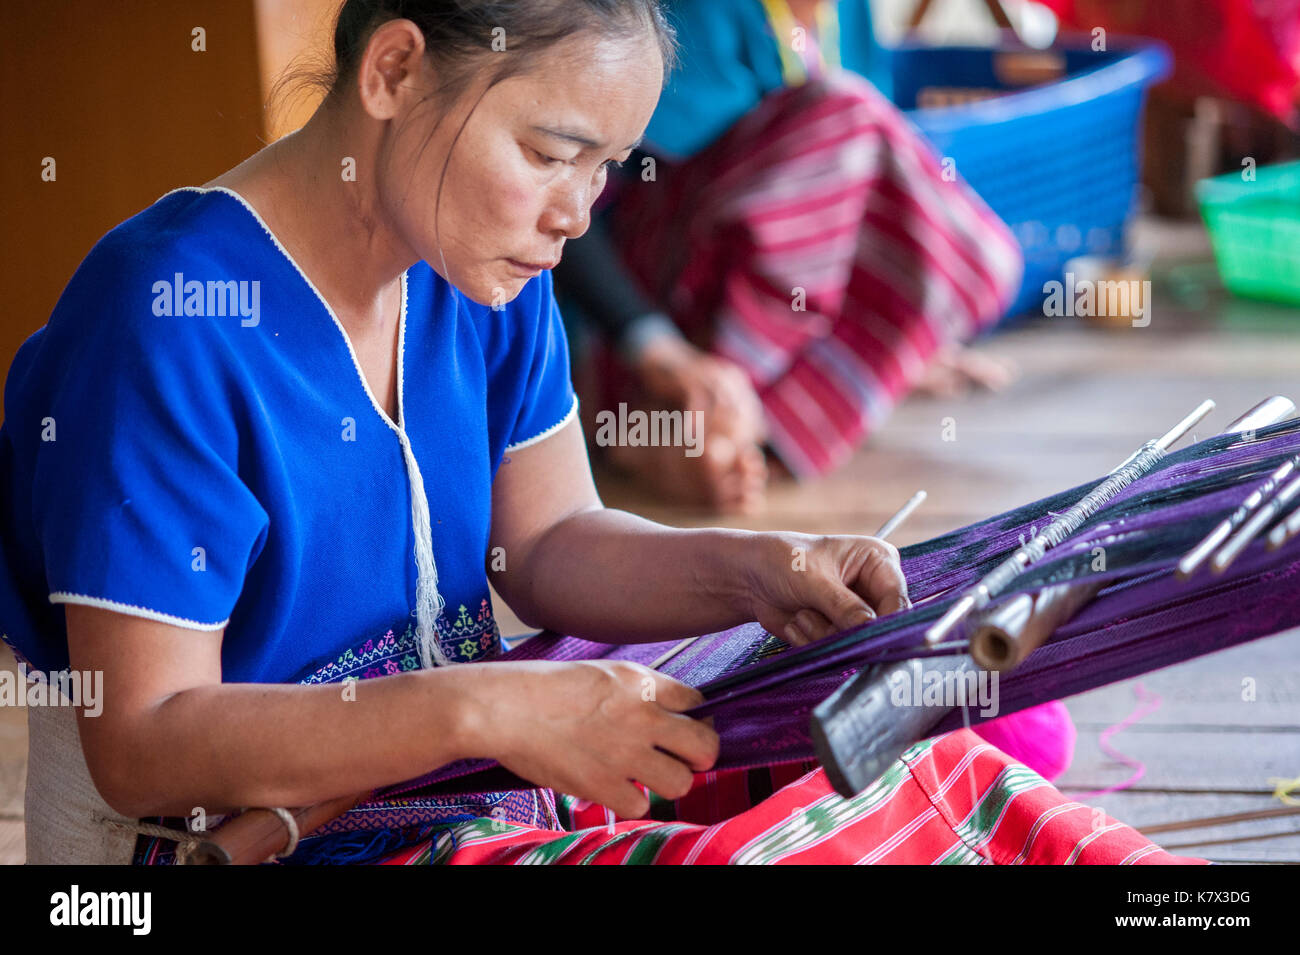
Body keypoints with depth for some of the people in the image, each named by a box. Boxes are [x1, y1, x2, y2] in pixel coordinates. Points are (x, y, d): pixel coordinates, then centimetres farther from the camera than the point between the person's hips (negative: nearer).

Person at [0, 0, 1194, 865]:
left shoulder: (482, 277, 3)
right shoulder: (169, 319, -22)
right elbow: (142, 743, -21)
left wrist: (750, 572, -9)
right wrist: (485, 712, -30)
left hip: (482, 753, 8)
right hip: (271, 835, -8)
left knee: (956, 770, -9)